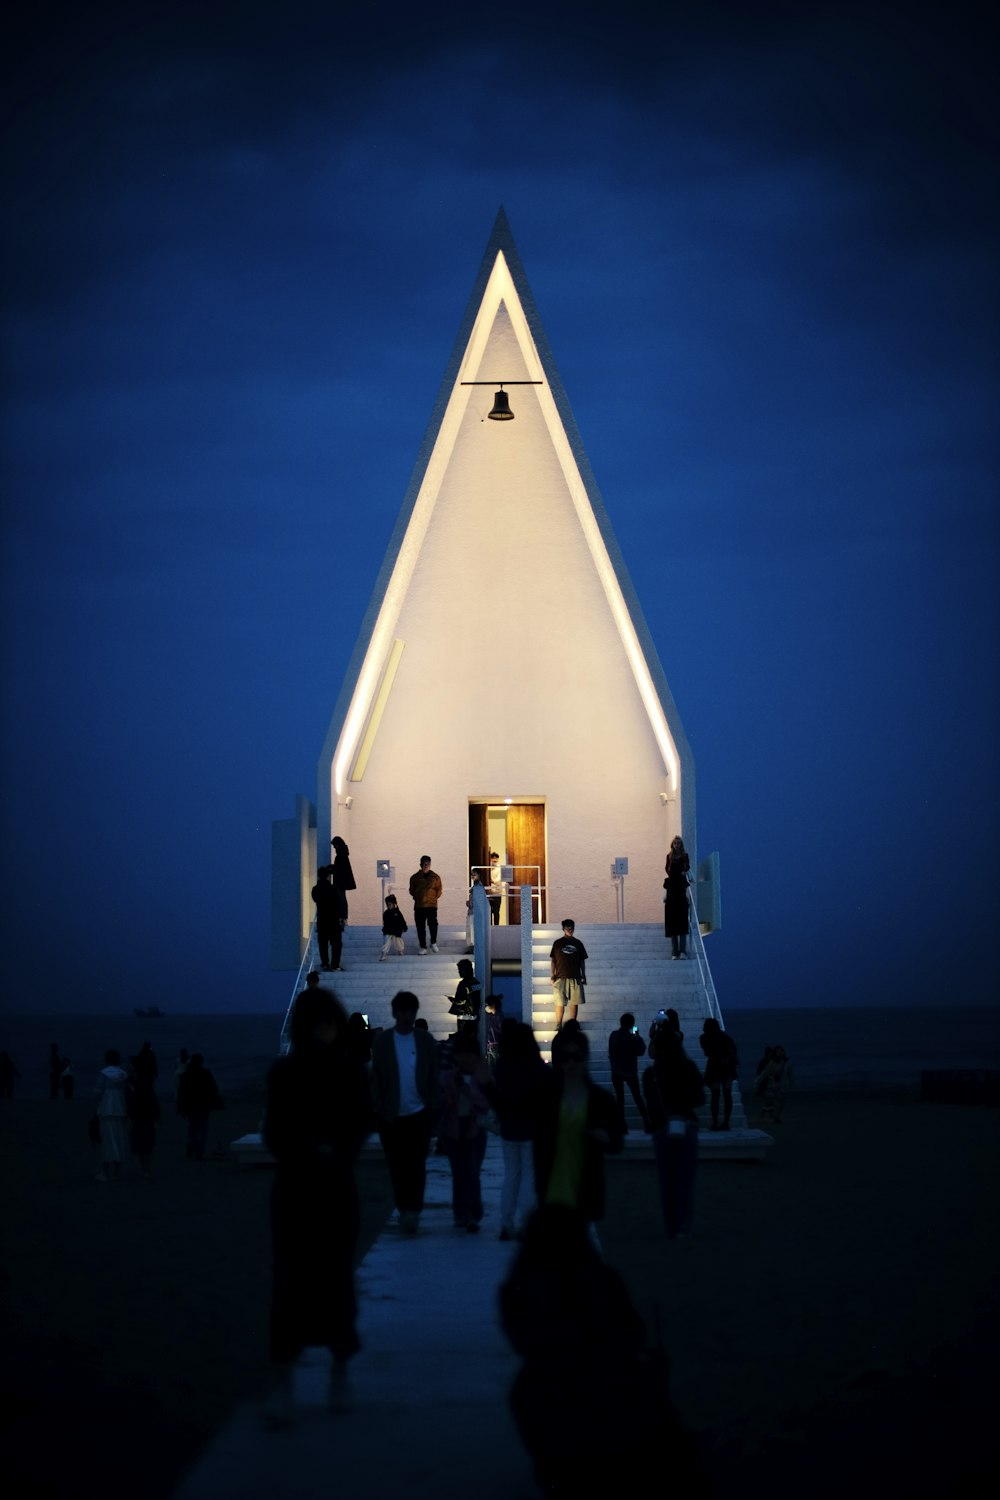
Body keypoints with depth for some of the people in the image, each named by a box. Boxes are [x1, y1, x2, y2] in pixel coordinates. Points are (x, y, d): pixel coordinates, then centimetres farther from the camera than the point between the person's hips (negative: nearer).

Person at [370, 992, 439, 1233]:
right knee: (397, 1166, 6)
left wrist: (432, 1107, -4)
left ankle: (413, 1210, -2)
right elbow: (376, 1078, 1)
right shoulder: (382, 1041, 0)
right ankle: (404, 1210, 18)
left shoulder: (425, 1040, 1)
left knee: (416, 1165, -4)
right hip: (391, 1115, 1)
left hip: (419, 1114, -1)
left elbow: (433, 1076, 3)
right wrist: (380, 1110, -5)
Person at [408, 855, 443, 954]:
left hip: (431, 905, -2)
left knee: (433, 923, -18)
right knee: (420, 926, 3)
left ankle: (433, 943, 1)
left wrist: (434, 898, 1)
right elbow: (412, 890, 14)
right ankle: (423, 947, 13)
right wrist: (417, 898, 5)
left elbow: (439, 890, 11)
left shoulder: (435, 877, 6)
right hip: (419, 906, 2)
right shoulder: (415, 877, 7)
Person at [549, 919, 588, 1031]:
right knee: (560, 1003, -4)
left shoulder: (578, 943, 11)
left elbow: (582, 961, 13)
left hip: (575, 977, 2)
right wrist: (552, 975, -3)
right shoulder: (558, 943, 5)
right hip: (561, 977, -2)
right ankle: (558, 1025, 0)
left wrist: (583, 976, 8)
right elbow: (553, 960, 5)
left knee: (574, 1002, 2)